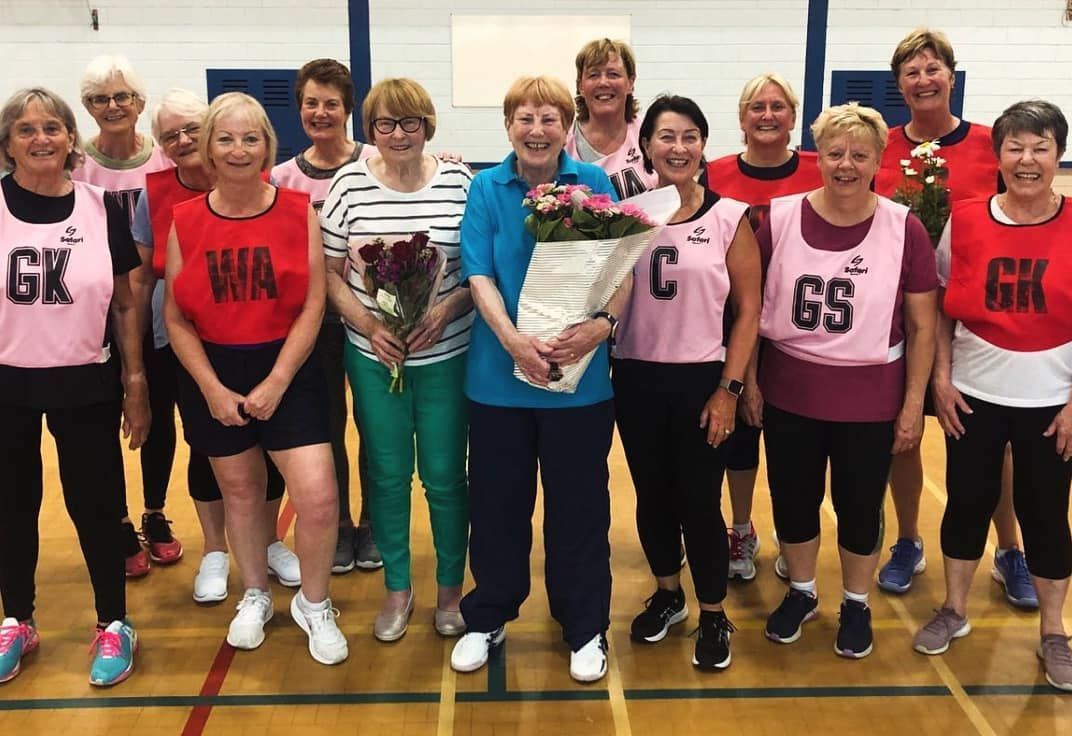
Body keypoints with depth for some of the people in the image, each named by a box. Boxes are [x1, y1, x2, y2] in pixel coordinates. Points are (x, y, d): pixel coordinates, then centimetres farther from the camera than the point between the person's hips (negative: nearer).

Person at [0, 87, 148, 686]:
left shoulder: (102, 207, -3)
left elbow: (126, 303, 3)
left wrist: (136, 381, 1)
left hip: (86, 384, 0)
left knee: (96, 505, 6)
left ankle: (114, 625, 23)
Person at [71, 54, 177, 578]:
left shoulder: (164, 161, -3)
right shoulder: (75, 164, -7)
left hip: (156, 311, 1)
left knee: (158, 414, 12)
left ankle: (156, 517, 32)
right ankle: (121, 527, 25)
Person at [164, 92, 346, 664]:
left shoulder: (299, 212, -5)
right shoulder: (184, 220, -1)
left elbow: (312, 305, -7)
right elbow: (176, 318, 0)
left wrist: (276, 383, -12)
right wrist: (212, 389, -9)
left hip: (287, 368, -1)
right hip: (211, 374, 2)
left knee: (318, 495, -10)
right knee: (240, 490, 16)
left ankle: (313, 605, 17)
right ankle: (255, 597, 40)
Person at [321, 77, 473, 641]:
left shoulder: (460, 182, -4)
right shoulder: (349, 183, -2)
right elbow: (330, 273, 2)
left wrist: (445, 310, -16)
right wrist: (369, 325, -11)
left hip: (447, 355, -1)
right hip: (373, 356, 1)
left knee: (445, 476, 6)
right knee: (387, 474, 10)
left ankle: (450, 589, 27)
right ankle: (397, 589, 29)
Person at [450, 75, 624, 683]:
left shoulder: (594, 184, 1)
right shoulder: (486, 188, 1)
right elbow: (480, 277, -6)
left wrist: (602, 324, -24)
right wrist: (512, 339, -22)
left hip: (580, 376, 0)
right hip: (499, 374, 1)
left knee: (579, 505, 9)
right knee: (496, 501, 12)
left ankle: (586, 629, 28)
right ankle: (488, 618, 33)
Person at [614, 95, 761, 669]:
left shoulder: (729, 218, -4)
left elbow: (748, 310, -2)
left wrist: (729, 388, -7)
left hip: (700, 379, -2)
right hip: (636, 378, 2)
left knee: (699, 502, 4)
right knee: (651, 495, 15)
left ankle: (713, 617, 24)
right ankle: (667, 594, 37)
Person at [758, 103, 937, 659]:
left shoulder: (904, 228, -8)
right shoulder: (779, 217, -5)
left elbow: (923, 324, -2)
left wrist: (914, 403, -3)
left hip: (870, 401, -1)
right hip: (789, 395, 2)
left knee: (860, 506, 13)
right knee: (792, 500, 15)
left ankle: (856, 604, 37)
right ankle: (801, 593, 40)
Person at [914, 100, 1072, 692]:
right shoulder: (964, 220, -4)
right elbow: (941, 307, 4)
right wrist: (941, 378, -2)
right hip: (974, 395, 1)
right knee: (968, 502, 13)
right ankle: (954, 610, 32)